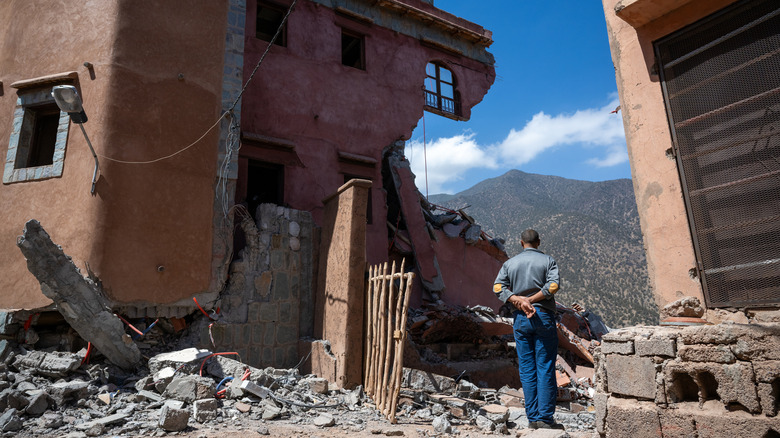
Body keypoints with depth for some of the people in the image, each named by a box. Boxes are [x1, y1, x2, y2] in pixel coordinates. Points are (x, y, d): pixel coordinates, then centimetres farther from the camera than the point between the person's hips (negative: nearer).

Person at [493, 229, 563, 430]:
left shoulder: (510, 263, 8)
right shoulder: (548, 260, 2)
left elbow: (498, 287, -5)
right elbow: (553, 285, -14)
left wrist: (520, 301, -12)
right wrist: (532, 300, -11)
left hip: (520, 319, 2)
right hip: (543, 317, -2)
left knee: (527, 369, 7)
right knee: (545, 368, 2)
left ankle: (532, 417, 11)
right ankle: (545, 417, 2)